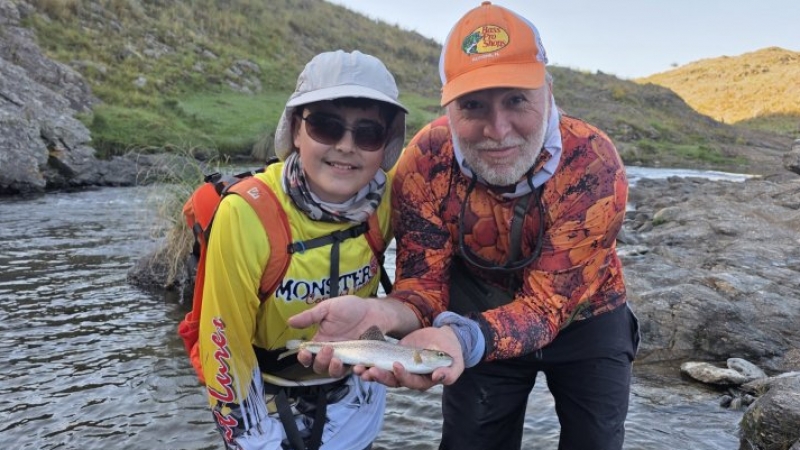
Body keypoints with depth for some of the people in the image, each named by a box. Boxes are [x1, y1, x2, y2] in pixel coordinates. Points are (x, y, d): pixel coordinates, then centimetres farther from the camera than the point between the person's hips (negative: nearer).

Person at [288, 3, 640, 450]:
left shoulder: (594, 165, -31)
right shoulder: (425, 162, -26)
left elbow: (546, 303, -31)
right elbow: (425, 282, -21)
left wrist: (462, 337, -52)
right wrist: (380, 313, -45)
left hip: (582, 315, 0)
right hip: (482, 319, 1)